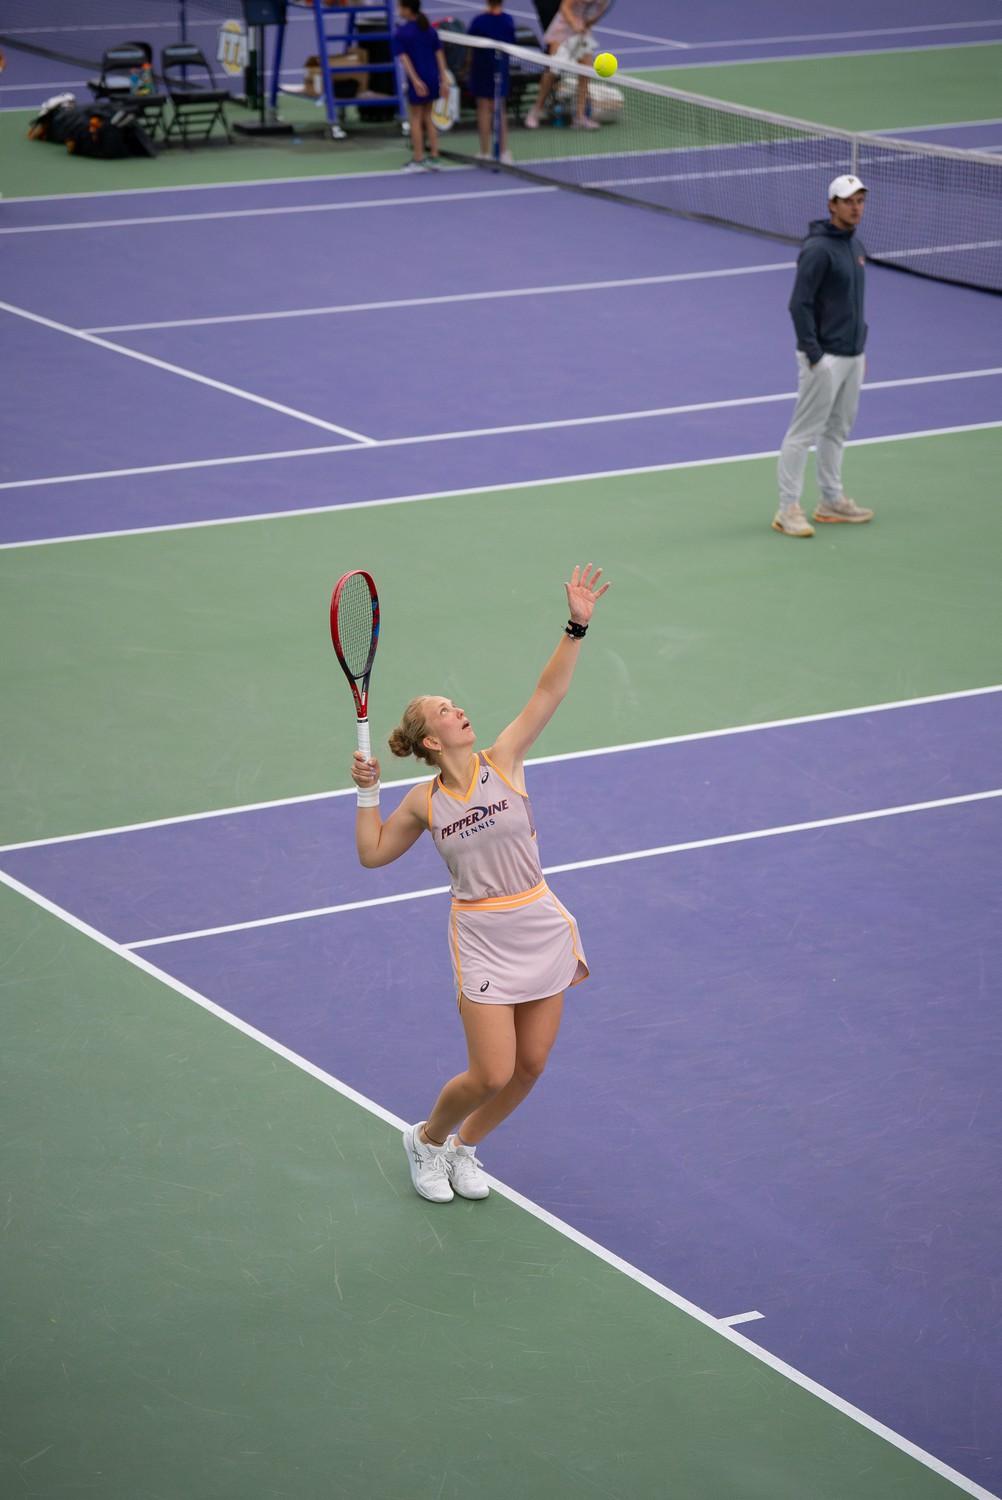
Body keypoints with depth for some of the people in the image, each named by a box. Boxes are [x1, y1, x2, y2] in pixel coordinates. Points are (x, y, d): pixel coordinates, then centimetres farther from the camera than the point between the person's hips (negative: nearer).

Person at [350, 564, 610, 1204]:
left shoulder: (503, 762, -4)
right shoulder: (424, 802, -2)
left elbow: (549, 693, -13)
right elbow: (373, 852, 10)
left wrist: (577, 627, -23)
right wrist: (366, 792, -2)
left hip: (541, 924, 2)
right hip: (482, 939, -2)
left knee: (530, 1065, 8)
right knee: (491, 1073, -8)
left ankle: (463, 1148, 31)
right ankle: (428, 1139, 21)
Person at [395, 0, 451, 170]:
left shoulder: (401, 33, -9)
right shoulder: (430, 30, 7)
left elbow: (404, 58, -18)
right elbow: (439, 54, 4)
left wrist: (415, 81, -23)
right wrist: (444, 79, 4)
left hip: (417, 80, -5)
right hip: (433, 78, 5)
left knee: (416, 119, 5)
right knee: (427, 117, 18)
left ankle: (418, 160, 8)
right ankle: (434, 156, 18)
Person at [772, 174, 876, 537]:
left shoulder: (856, 246, 12)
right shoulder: (818, 249, -16)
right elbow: (799, 304, -18)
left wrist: (860, 349, 19)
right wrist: (814, 355, -20)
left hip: (852, 357, 9)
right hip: (825, 358, -9)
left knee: (838, 430, 15)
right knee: (803, 433, -4)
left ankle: (831, 501, 25)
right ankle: (788, 510, -1)